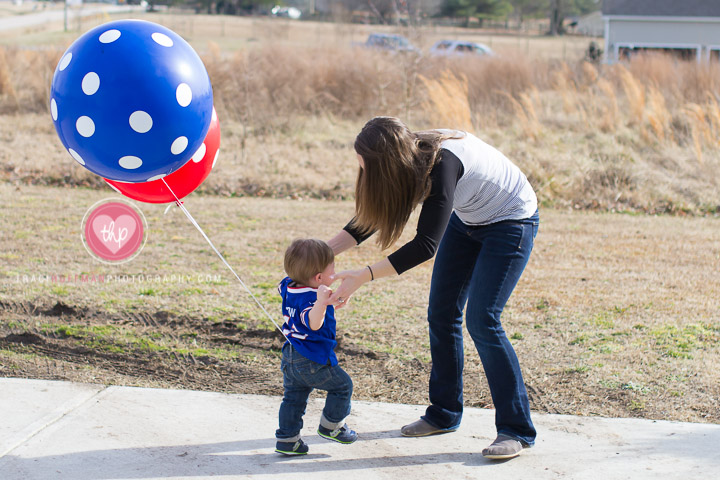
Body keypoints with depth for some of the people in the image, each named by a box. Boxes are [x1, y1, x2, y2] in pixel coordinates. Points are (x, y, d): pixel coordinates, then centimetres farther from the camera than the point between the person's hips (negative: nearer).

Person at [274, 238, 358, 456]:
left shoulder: (289, 287, 0)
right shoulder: (310, 298, -27)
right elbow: (313, 323, -45)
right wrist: (321, 302, -59)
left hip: (290, 358, 8)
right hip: (314, 361, -8)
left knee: (293, 397, 17)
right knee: (342, 385, 12)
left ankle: (287, 440, 19)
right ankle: (330, 427, 22)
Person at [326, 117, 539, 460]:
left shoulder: (442, 162, -37)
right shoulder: (411, 158, -13)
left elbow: (426, 244, -39)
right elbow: (370, 216, -1)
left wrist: (363, 276, -41)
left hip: (511, 222, -8)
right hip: (466, 220, 8)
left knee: (482, 320, -15)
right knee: (441, 313, 5)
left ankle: (517, 429, -7)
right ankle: (444, 414, 19)